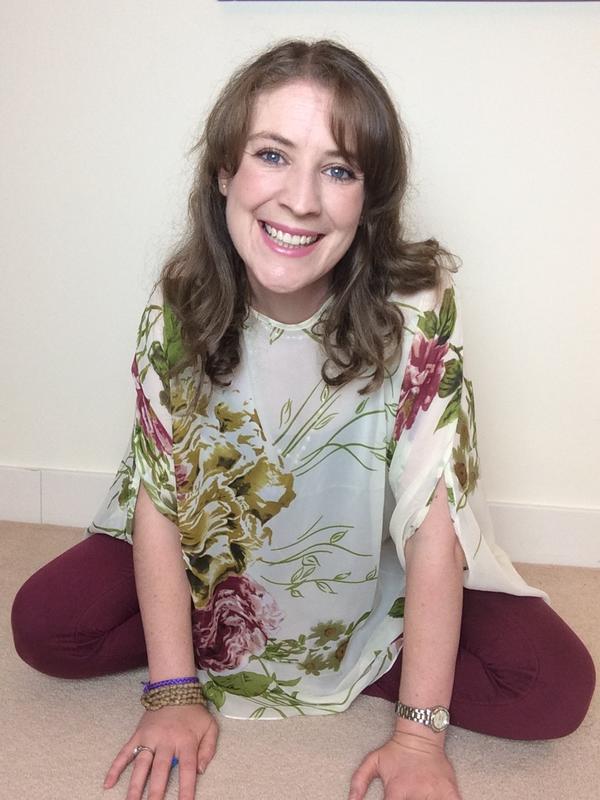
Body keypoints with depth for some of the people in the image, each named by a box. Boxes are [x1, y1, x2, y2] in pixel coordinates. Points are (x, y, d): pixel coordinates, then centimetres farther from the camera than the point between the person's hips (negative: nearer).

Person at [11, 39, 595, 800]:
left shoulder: (416, 308, -27)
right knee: (43, 627, -15)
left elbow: (433, 519, -26)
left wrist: (420, 734, -25)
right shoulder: (179, 305, -19)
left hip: (374, 569, -1)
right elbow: (158, 498, -16)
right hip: (215, 553, 2)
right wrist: (173, 690, -18)